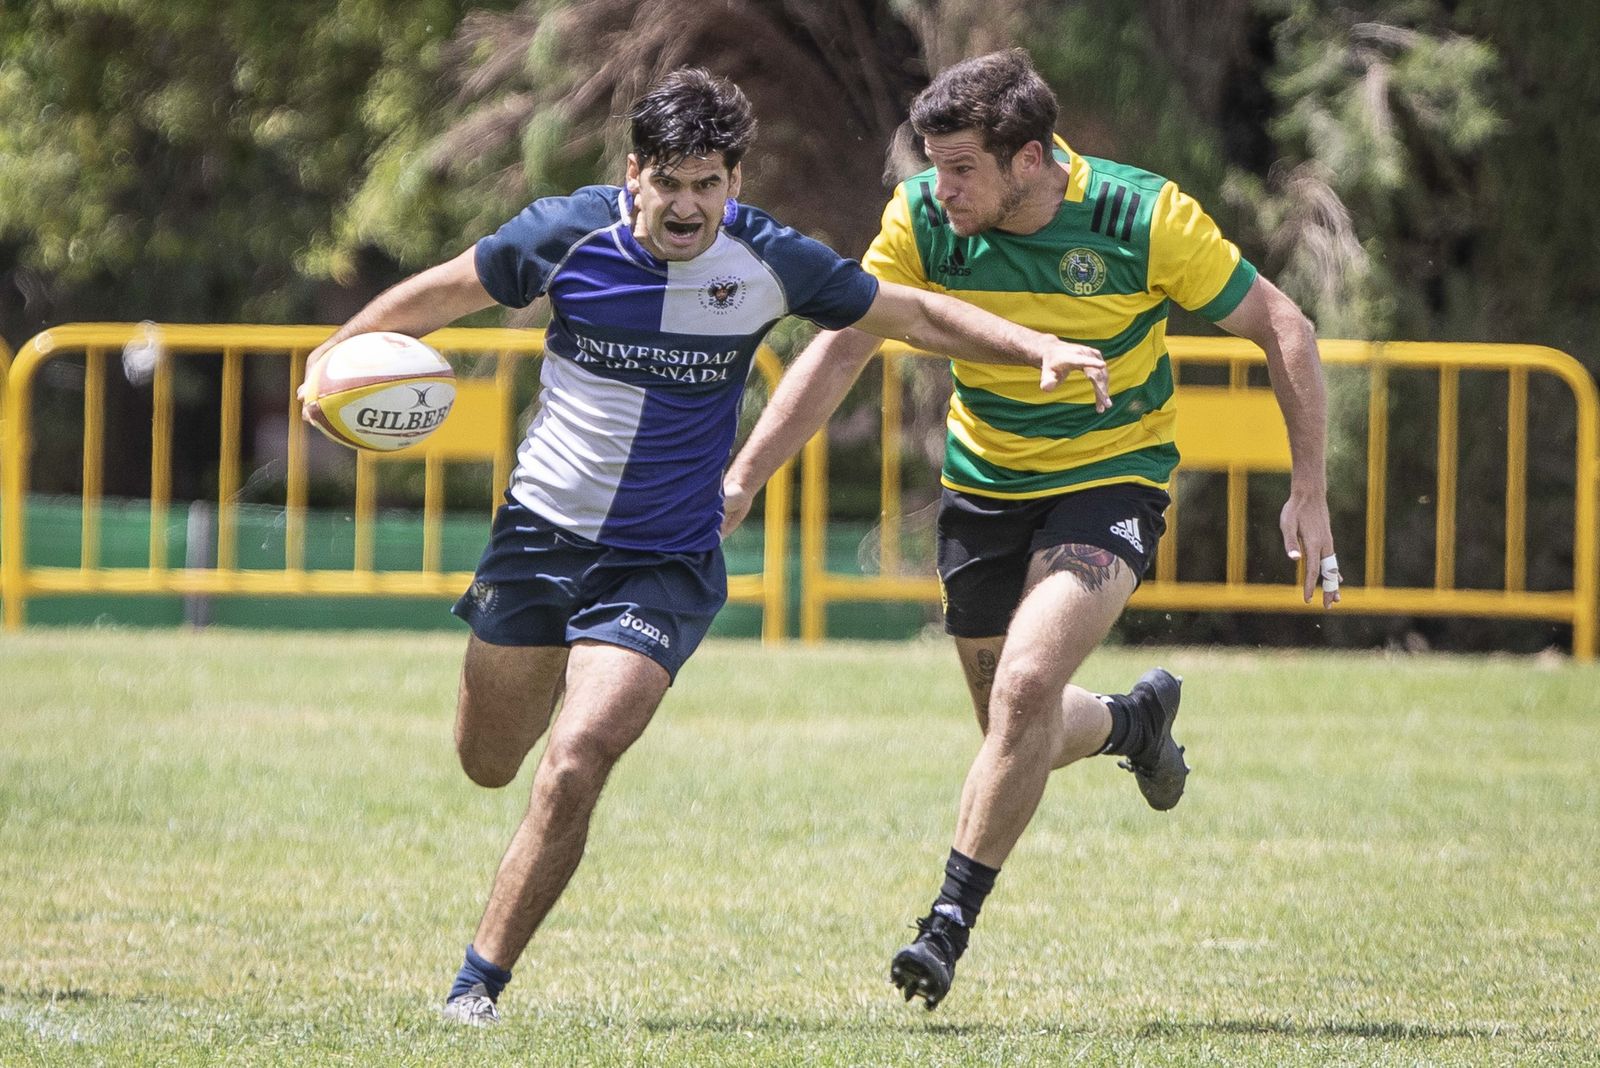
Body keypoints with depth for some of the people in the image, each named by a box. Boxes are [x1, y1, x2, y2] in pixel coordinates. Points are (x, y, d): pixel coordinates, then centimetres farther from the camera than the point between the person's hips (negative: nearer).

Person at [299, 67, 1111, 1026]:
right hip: (540, 532, 2)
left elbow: (916, 315, 0)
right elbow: (444, 293, 5)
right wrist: (332, 355, -5)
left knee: (573, 767, -20)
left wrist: (1040, 348, -11)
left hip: (665, 564, -2)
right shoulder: (568, 234, -12)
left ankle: (479, 984, -7)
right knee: (489, 762, 15)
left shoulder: (767, 262, -12)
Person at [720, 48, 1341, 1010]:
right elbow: (839, 353, -6)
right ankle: (1136, 718, 45)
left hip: (1113, 478, -4)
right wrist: (742, 479, -14)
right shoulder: (922, 219, -14)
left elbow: (1282, 328, -11)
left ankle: (952, 922, -15)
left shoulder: (1145, 218, -21)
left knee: (1026, 687, -25)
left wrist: (1310, 491, -12)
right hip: (984, 487, 4)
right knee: (1021, 736, 10)